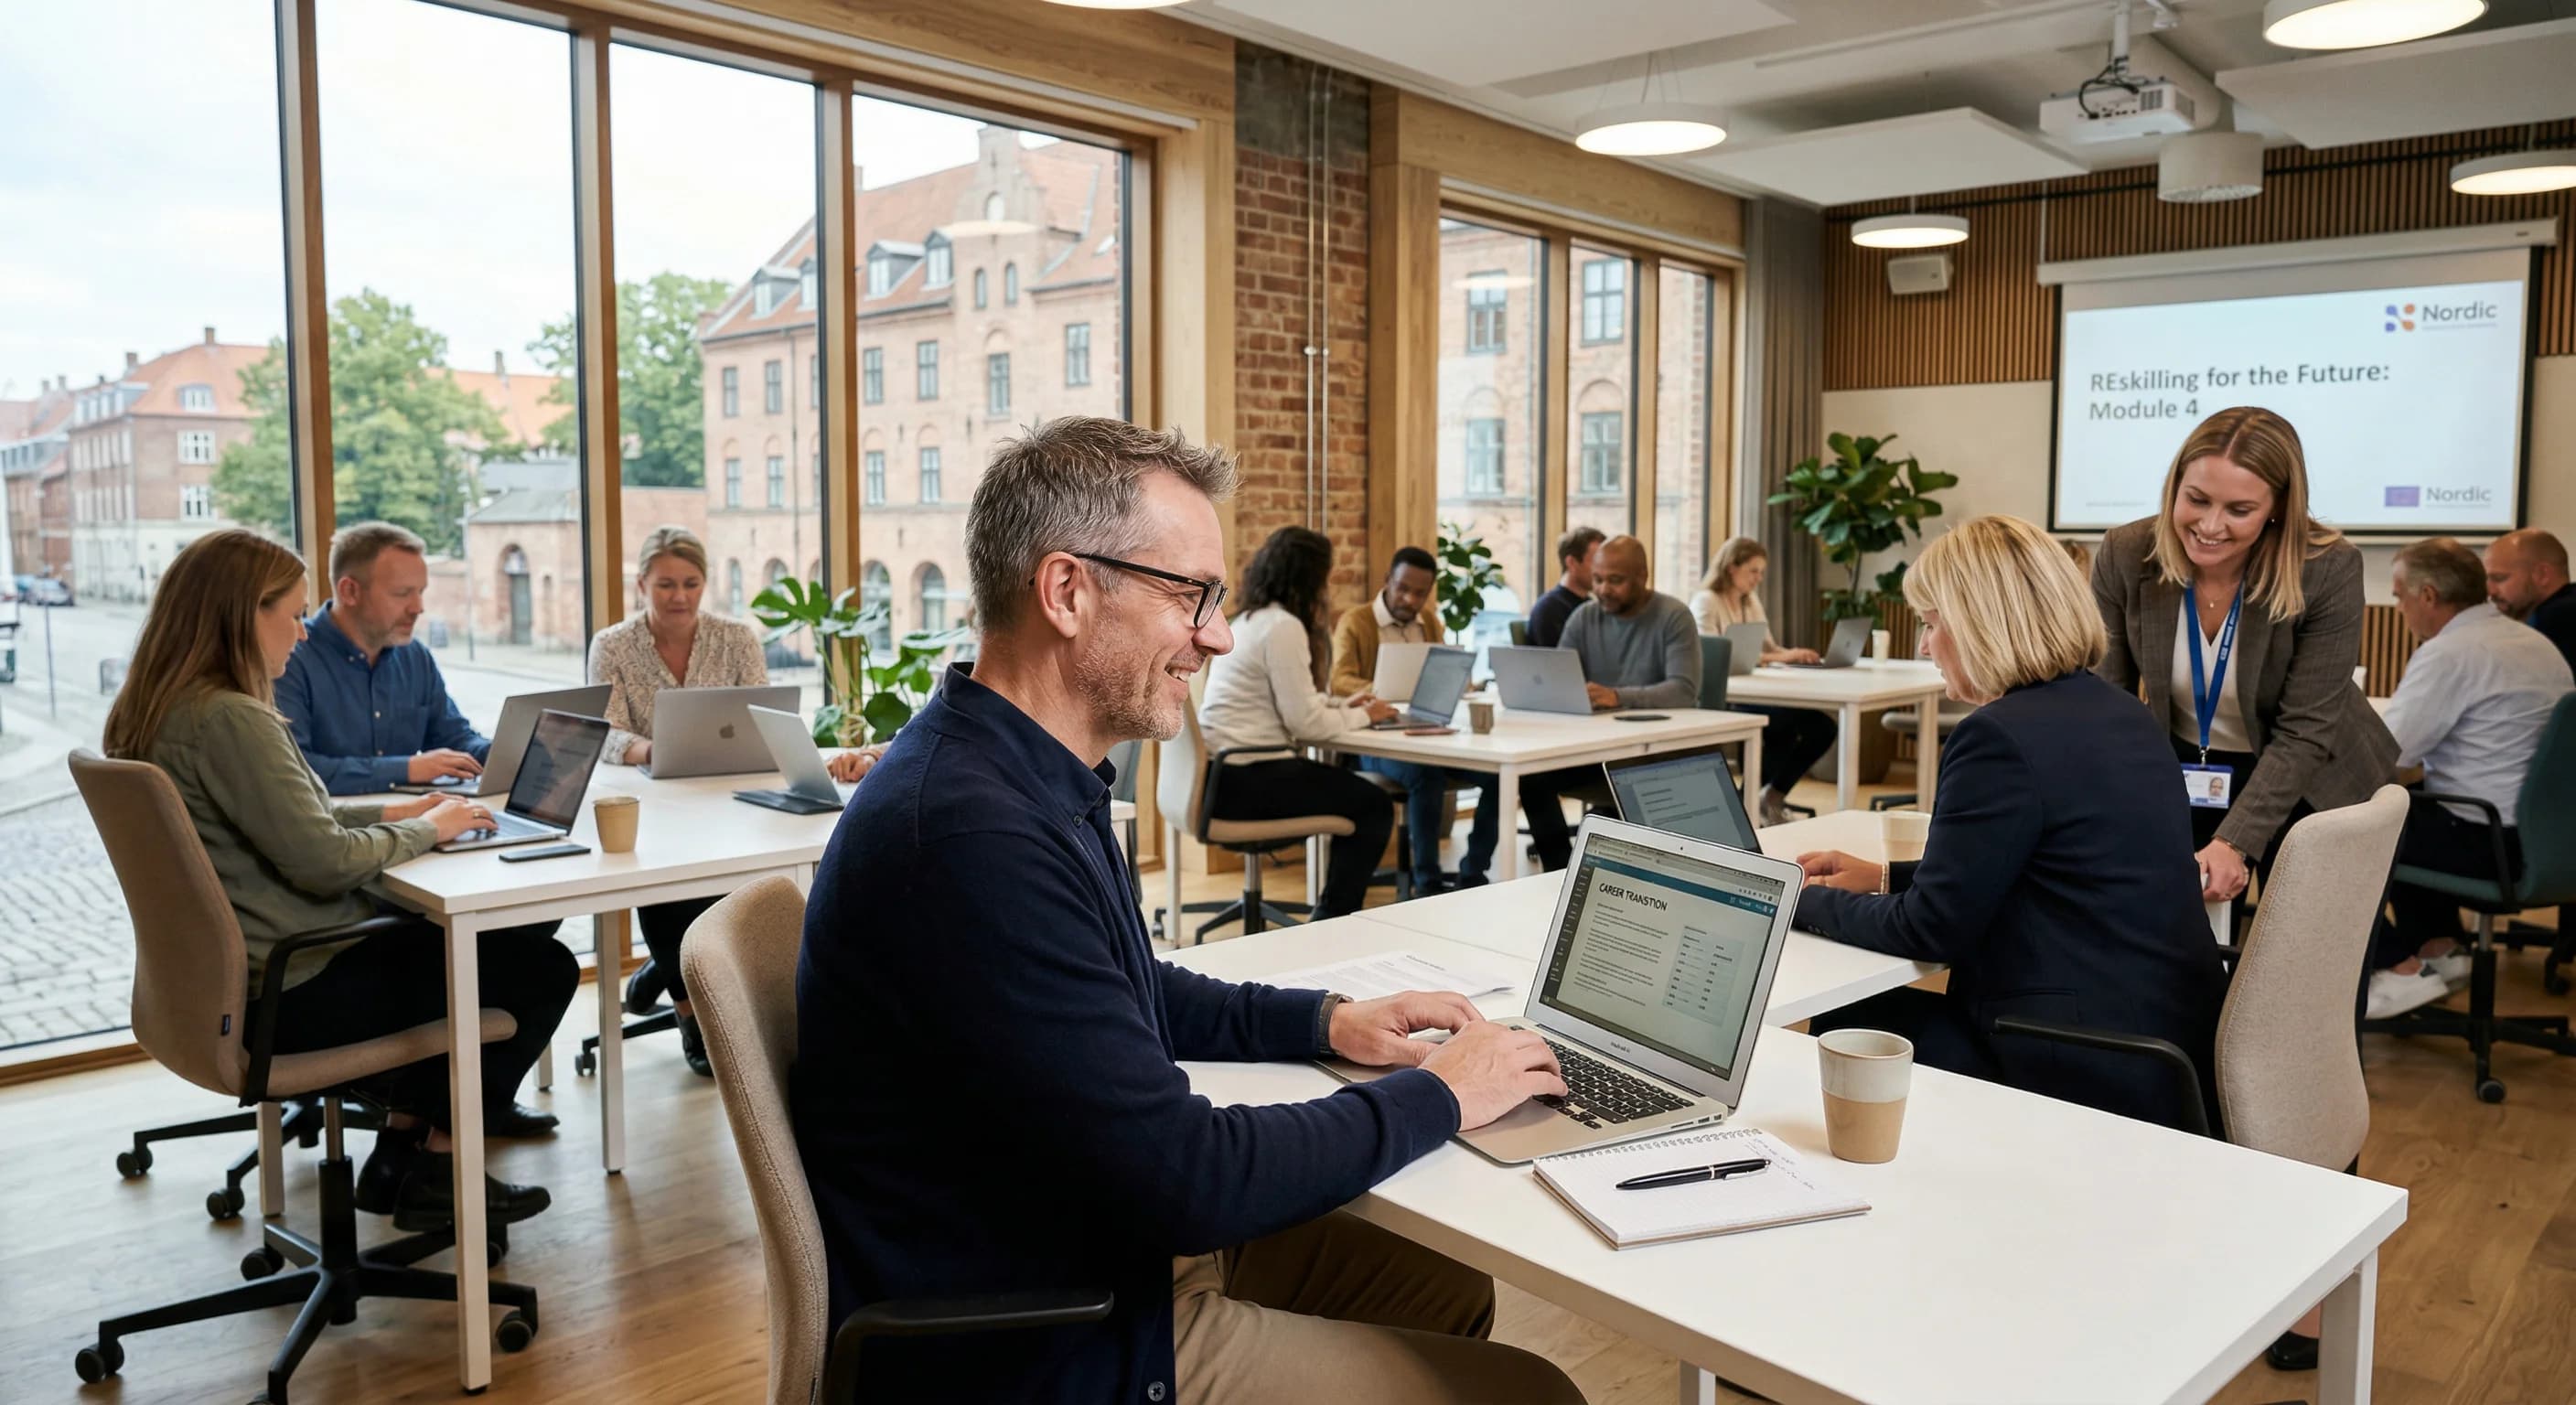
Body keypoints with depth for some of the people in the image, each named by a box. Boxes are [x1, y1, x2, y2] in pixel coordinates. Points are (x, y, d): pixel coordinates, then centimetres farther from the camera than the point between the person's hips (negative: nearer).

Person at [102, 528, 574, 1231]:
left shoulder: (153, 713, 6)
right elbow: (324, 863, -25)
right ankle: (434, 1168, 13)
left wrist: (391, 811, 9)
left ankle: (402, 1145, 23)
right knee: (544, 968, -1)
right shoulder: (230, 720, -24)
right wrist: (426, 830, -9)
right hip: (291, 993, -10)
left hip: (231, 977, 10)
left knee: (463, 939, 24)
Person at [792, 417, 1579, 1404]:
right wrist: (1437, 1097, -13)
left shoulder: (1022, 774, 3)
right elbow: (1189, 1179, -27)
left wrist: (1325, 1021, 6)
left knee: (1453, 1294, 17)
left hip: (1095, 1248, 10)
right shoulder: (970, 833, -30)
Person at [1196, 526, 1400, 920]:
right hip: (1241, 779, -10)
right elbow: (1305, 723, -16)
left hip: (1221, 770, 10)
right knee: (1374, 807, 1)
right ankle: (1332, 921, 9)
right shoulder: (1284, 627, -15)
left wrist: (1343, 707, 16)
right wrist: (1361, 716, 1)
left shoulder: (1249, 620, 15)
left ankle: (1334, 911, 23)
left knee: (1354, 792, 19)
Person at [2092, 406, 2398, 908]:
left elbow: (2305, 732, -23)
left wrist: (2234, 842, -33)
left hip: (2311, 789, -1)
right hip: (2182, 776, 2)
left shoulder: (2330, 571, -24)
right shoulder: (2124, 557, -19)